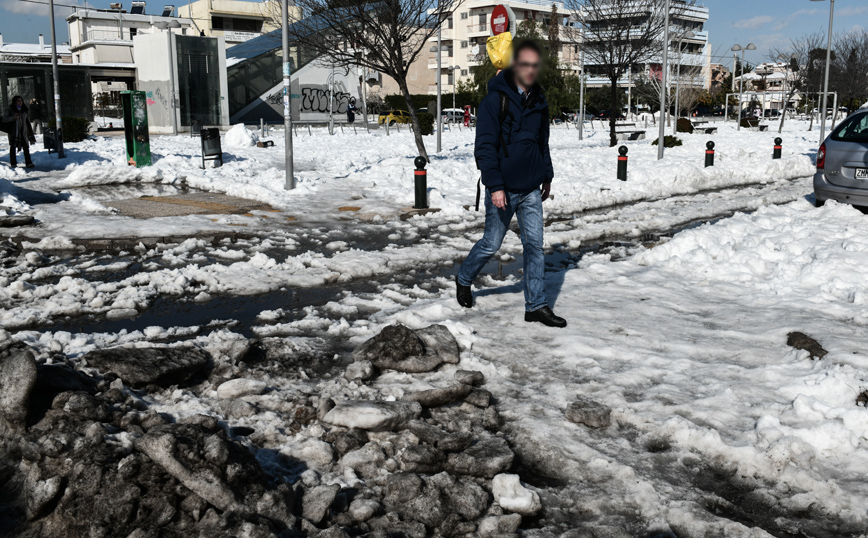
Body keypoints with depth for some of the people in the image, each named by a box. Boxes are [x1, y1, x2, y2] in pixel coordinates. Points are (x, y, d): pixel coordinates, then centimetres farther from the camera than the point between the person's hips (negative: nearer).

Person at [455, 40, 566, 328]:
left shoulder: (538, 100, 9)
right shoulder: (495, 99, -12)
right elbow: (485, 146, -16)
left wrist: (547, 175, 20)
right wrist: (495, 185, -22)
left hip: (531, 189, 6)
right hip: (503, 190, -5)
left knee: (534, 245, 3)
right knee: (491, 244, 7)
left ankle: (536, 305, 9)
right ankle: (464, 280, 33)